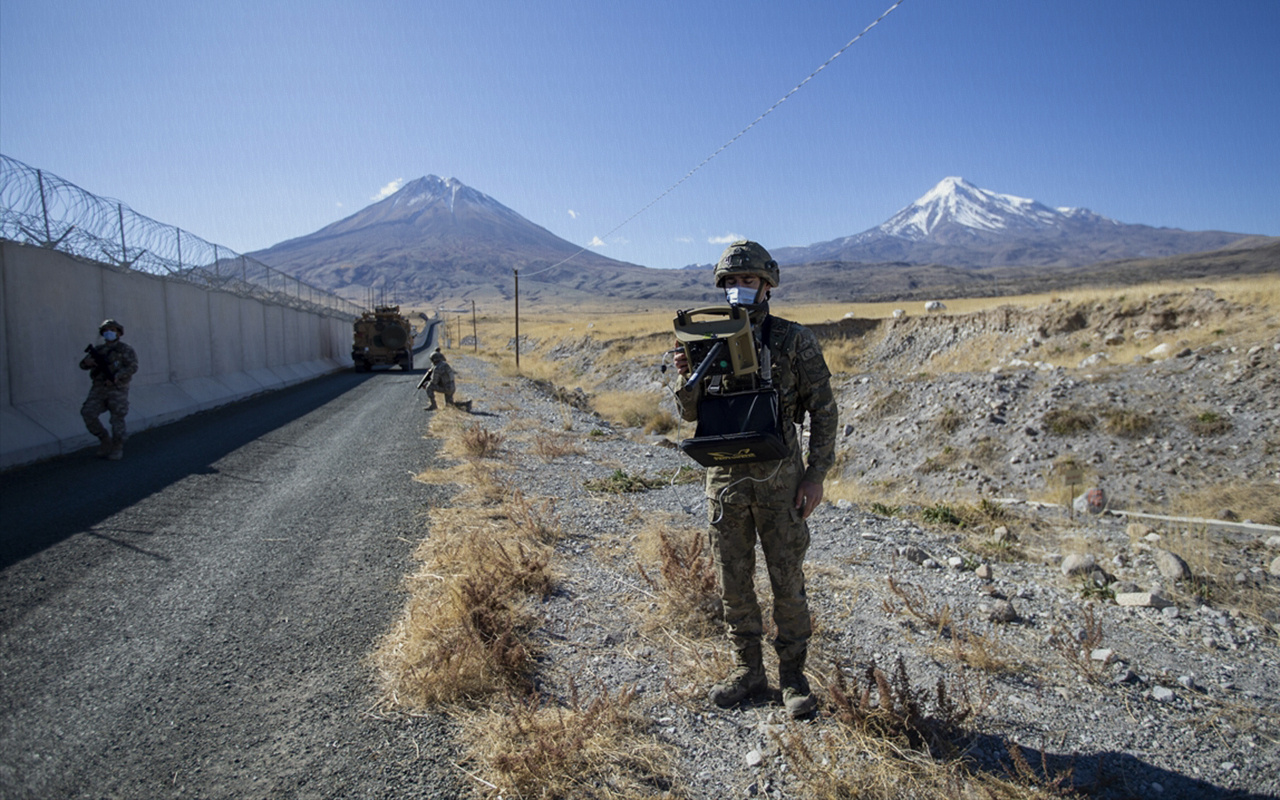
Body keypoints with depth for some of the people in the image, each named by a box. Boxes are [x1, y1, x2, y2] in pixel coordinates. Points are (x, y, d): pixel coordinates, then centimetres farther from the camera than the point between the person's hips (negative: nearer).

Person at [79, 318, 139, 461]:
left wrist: (116, 377, -24)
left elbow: (132, 366, -11)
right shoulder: (98, 350, 15)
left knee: (117, 418, -3)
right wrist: (88, 362, -17)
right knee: (88, 413, -11)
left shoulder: (125, 350, 2)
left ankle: (117, 448, 10)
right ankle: (105, 441, 6)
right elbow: (83, 364, 8)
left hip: (118, 389, -4)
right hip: (99, 388, 4)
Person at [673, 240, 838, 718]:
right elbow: (691, 414, 7)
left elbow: (823, 410, -3)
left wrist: (816, 476, -9)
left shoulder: (795, 341, -5)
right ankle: (748, 672, 28)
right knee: (733, 582, 12)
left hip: (779, 480, -3)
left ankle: (793, 677, 23)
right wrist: (689, 377, -13)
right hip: (726, 480, 4)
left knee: (787, 581, 6)